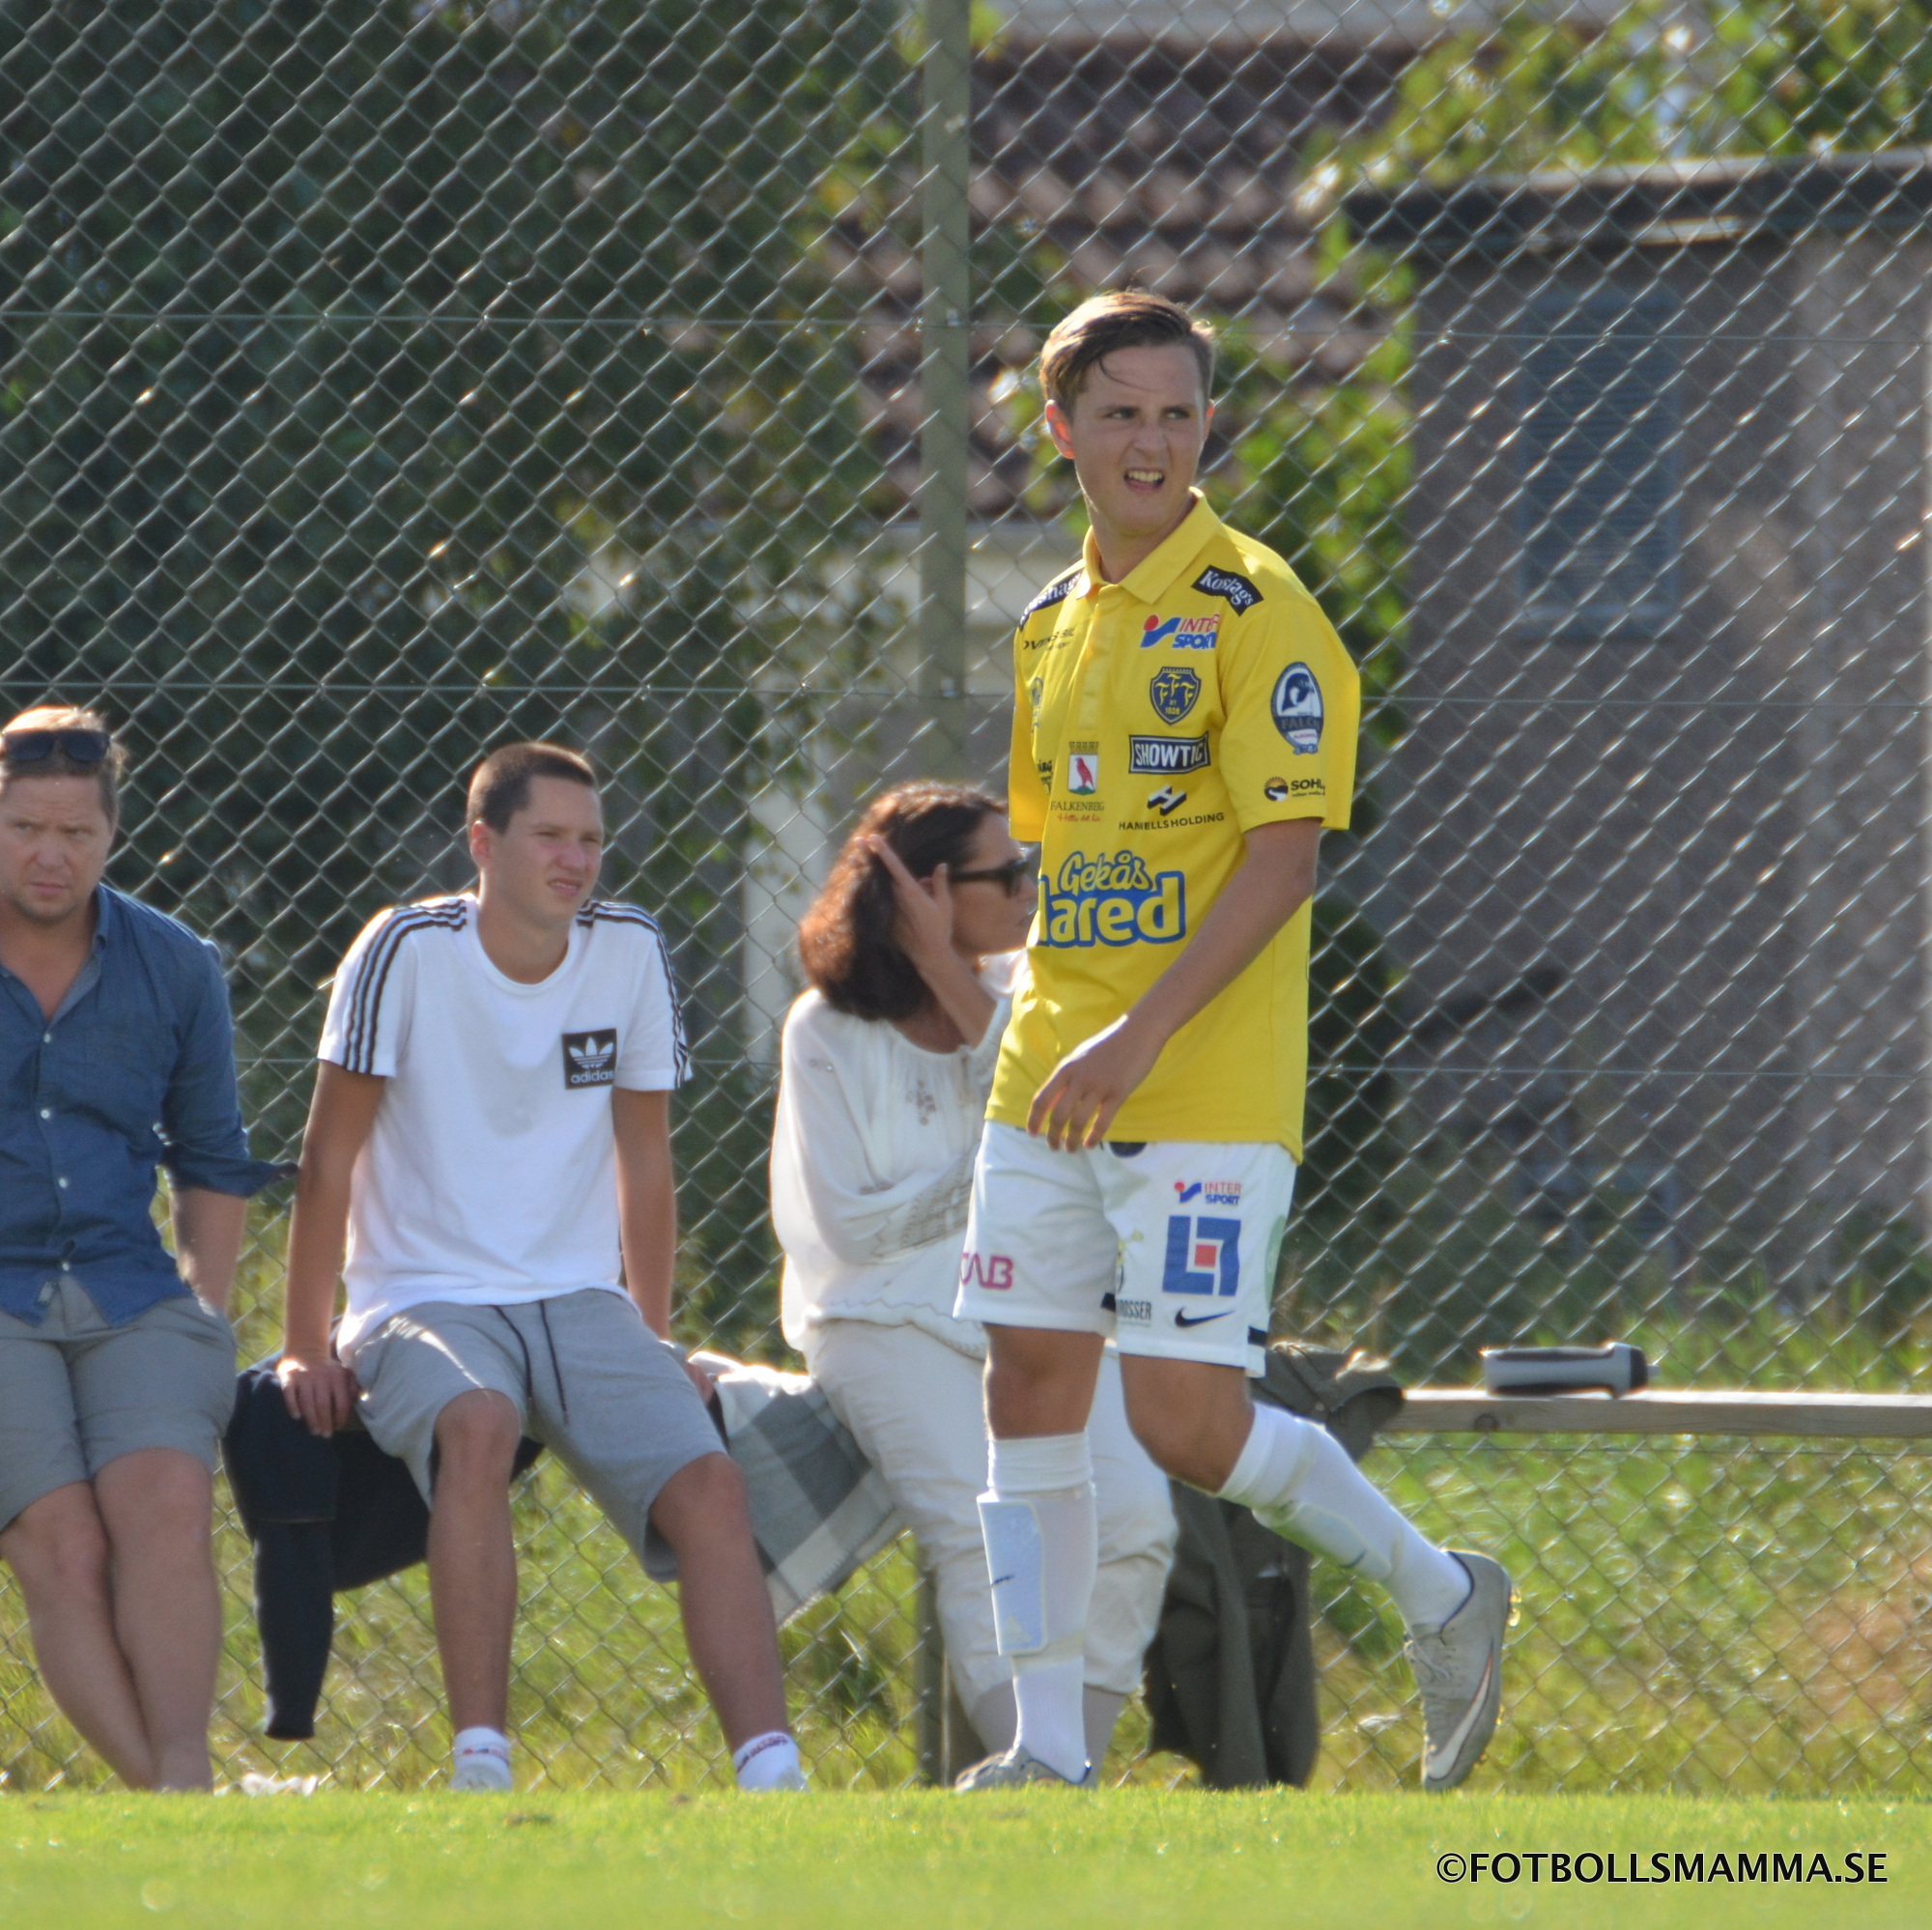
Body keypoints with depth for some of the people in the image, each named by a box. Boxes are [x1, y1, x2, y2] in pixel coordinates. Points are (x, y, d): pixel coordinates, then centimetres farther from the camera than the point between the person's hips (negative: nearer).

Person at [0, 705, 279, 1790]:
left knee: (165, 1503, -25)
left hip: (132, 1296, 2)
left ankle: (184, 1784, -34)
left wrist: (207, 1313, 12)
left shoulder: (174, 969, 11)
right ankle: (158, 1792, -29)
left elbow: (214, 1162, 23)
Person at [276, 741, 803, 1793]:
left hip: (581, 1302, 4)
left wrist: (652, 1343, 14)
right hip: (424, 1301, -4)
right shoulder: (409, 951, -10)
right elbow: (329, 1156, -6)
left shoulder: (629, 952, 3)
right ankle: (480, 1766, -38)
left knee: (710, 1487, -20)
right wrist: (308, 1349, -6)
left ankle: (769, 1773, -24)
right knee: (477, 1427, -37)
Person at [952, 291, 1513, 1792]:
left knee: (1186, 1419, -10)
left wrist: (1141, 1037, -20)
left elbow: (1286, 854, -15)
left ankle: (1443, 1598, 11)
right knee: (1030, 1389, 3)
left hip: (1207, 1093, -7)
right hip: (1054, 1084, 7)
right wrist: (1055, 1035, 18)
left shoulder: (1252, 609, -9)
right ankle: (1049, 1752, 8)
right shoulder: (1054, 626, 14)